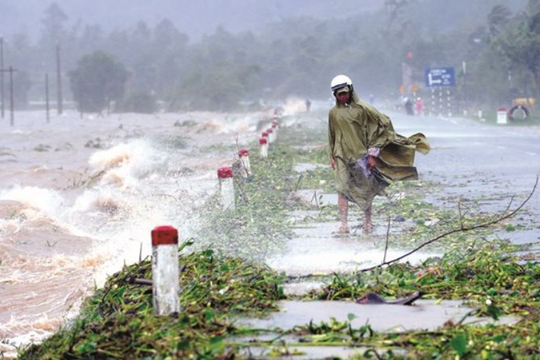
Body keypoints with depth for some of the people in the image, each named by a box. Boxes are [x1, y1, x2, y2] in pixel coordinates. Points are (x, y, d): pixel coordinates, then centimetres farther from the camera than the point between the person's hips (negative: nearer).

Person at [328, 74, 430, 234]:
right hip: (342, 155, 2)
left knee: (365, 188, 4)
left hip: (360, 154, -2)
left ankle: (368, 221, 16)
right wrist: (332, 156, 12)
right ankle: (344, 225, -8)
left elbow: (383, 121, -3)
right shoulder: (333, 113, 6)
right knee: (342, 188, -7)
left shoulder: (361, 108, -4)